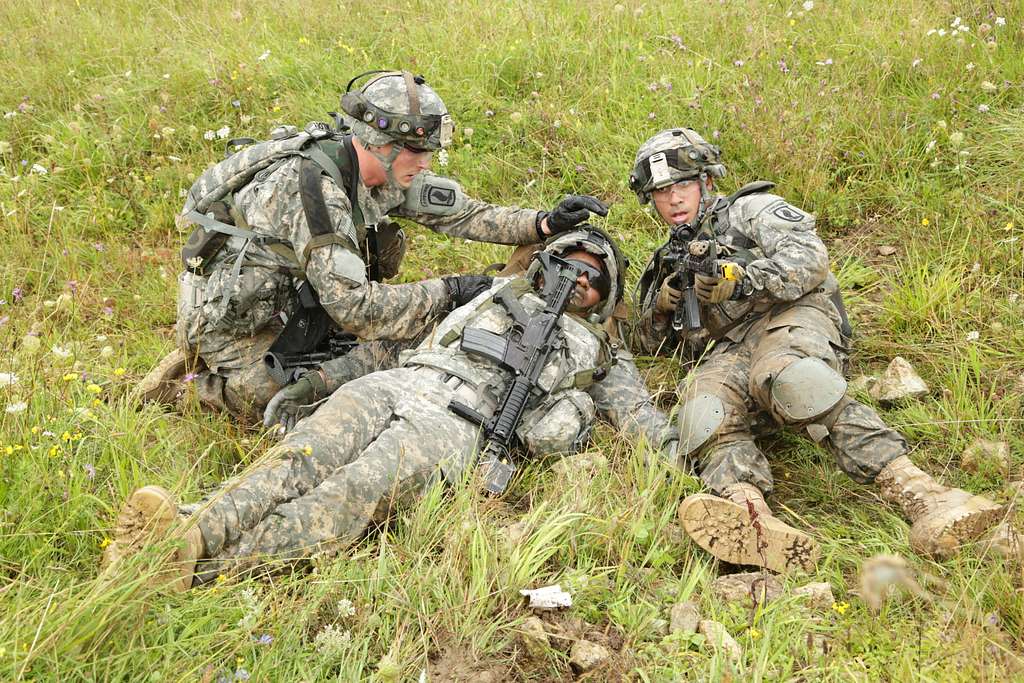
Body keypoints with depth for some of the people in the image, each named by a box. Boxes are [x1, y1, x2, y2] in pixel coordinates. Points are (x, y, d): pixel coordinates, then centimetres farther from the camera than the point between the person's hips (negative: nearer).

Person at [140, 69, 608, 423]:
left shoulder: (387, 172, -7)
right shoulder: (313, 187, -32)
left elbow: (460, 212, -1)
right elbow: (355, 308, -34)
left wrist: (545, 223, -12)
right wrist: (448, 291, -27)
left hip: (290, 298, 8)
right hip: (232, 318, -8)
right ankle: (202, 381, 10)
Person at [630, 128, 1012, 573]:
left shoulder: (748, 210, 18)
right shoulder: (670, 262, 34)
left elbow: (810, 256, 0)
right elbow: (650, 345, 30)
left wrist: (743, 280, -15)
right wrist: (662, 306, 8)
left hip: (787, 318, -3)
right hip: (728, 352, 3)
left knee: (782, 374, -41)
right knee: (705, 411, -35)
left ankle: (915, 493, -52)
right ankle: (751, 516, -63)